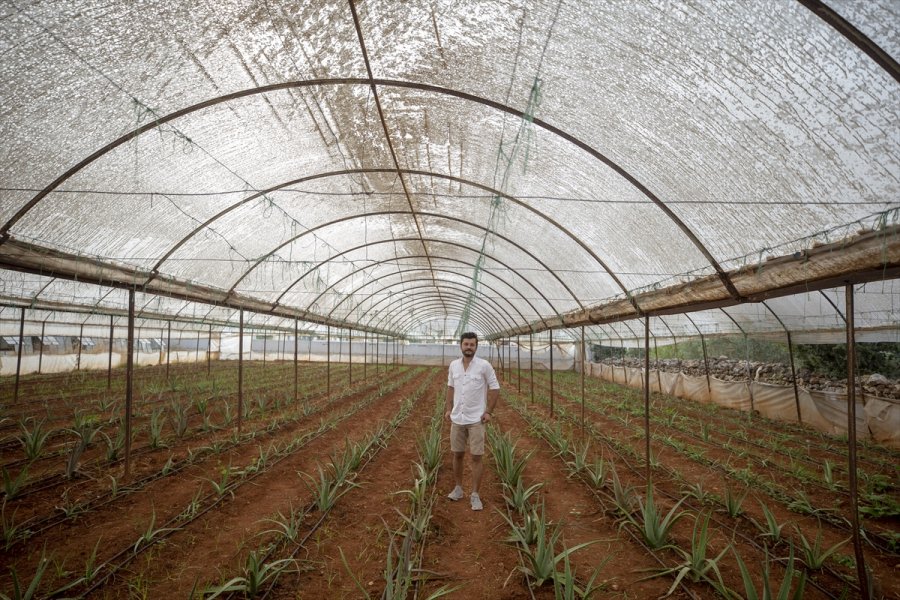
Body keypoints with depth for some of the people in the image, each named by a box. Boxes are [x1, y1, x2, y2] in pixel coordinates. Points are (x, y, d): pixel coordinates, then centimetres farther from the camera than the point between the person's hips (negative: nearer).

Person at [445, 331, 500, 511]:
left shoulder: (484, 365, -10)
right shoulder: (453, 365, 3)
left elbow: (495, 389, -5)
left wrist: (489, 411, -8)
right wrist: (449, 409, 7)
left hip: (476, 419, -4)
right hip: (457, 418, 4)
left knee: (476, 457, 0)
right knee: (457, 455, 12)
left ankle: (475, 495, 10)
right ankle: (458, 489, 28)